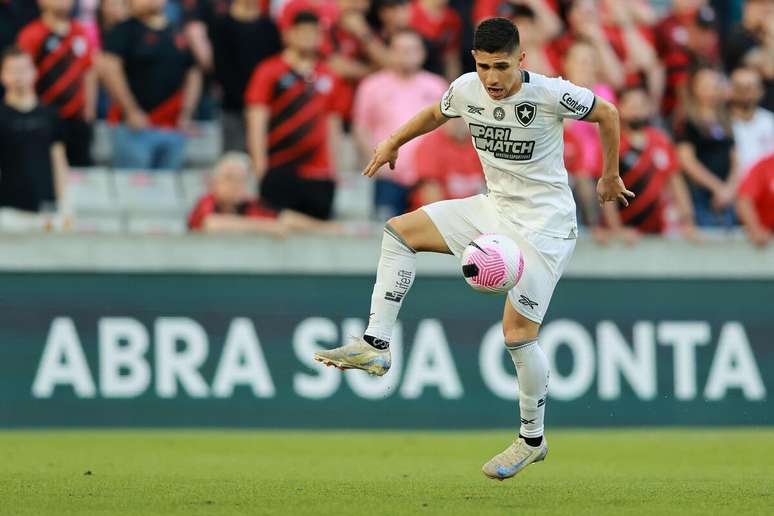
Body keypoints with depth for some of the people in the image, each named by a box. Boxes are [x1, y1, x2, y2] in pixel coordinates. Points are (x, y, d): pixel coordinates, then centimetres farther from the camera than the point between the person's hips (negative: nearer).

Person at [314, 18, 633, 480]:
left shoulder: (549, 94, -21)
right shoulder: (467, 91, -5)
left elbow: (607, 113, -5)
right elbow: (436, 114, 20)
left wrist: (611, 176, 5)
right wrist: (393, 143, 22)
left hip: (545, 223, -7)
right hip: (495, 208, 7)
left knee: (518, 331, -12)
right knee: (400, 230, -1)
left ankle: (532, 440, 7)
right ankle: (376, 346, -5)